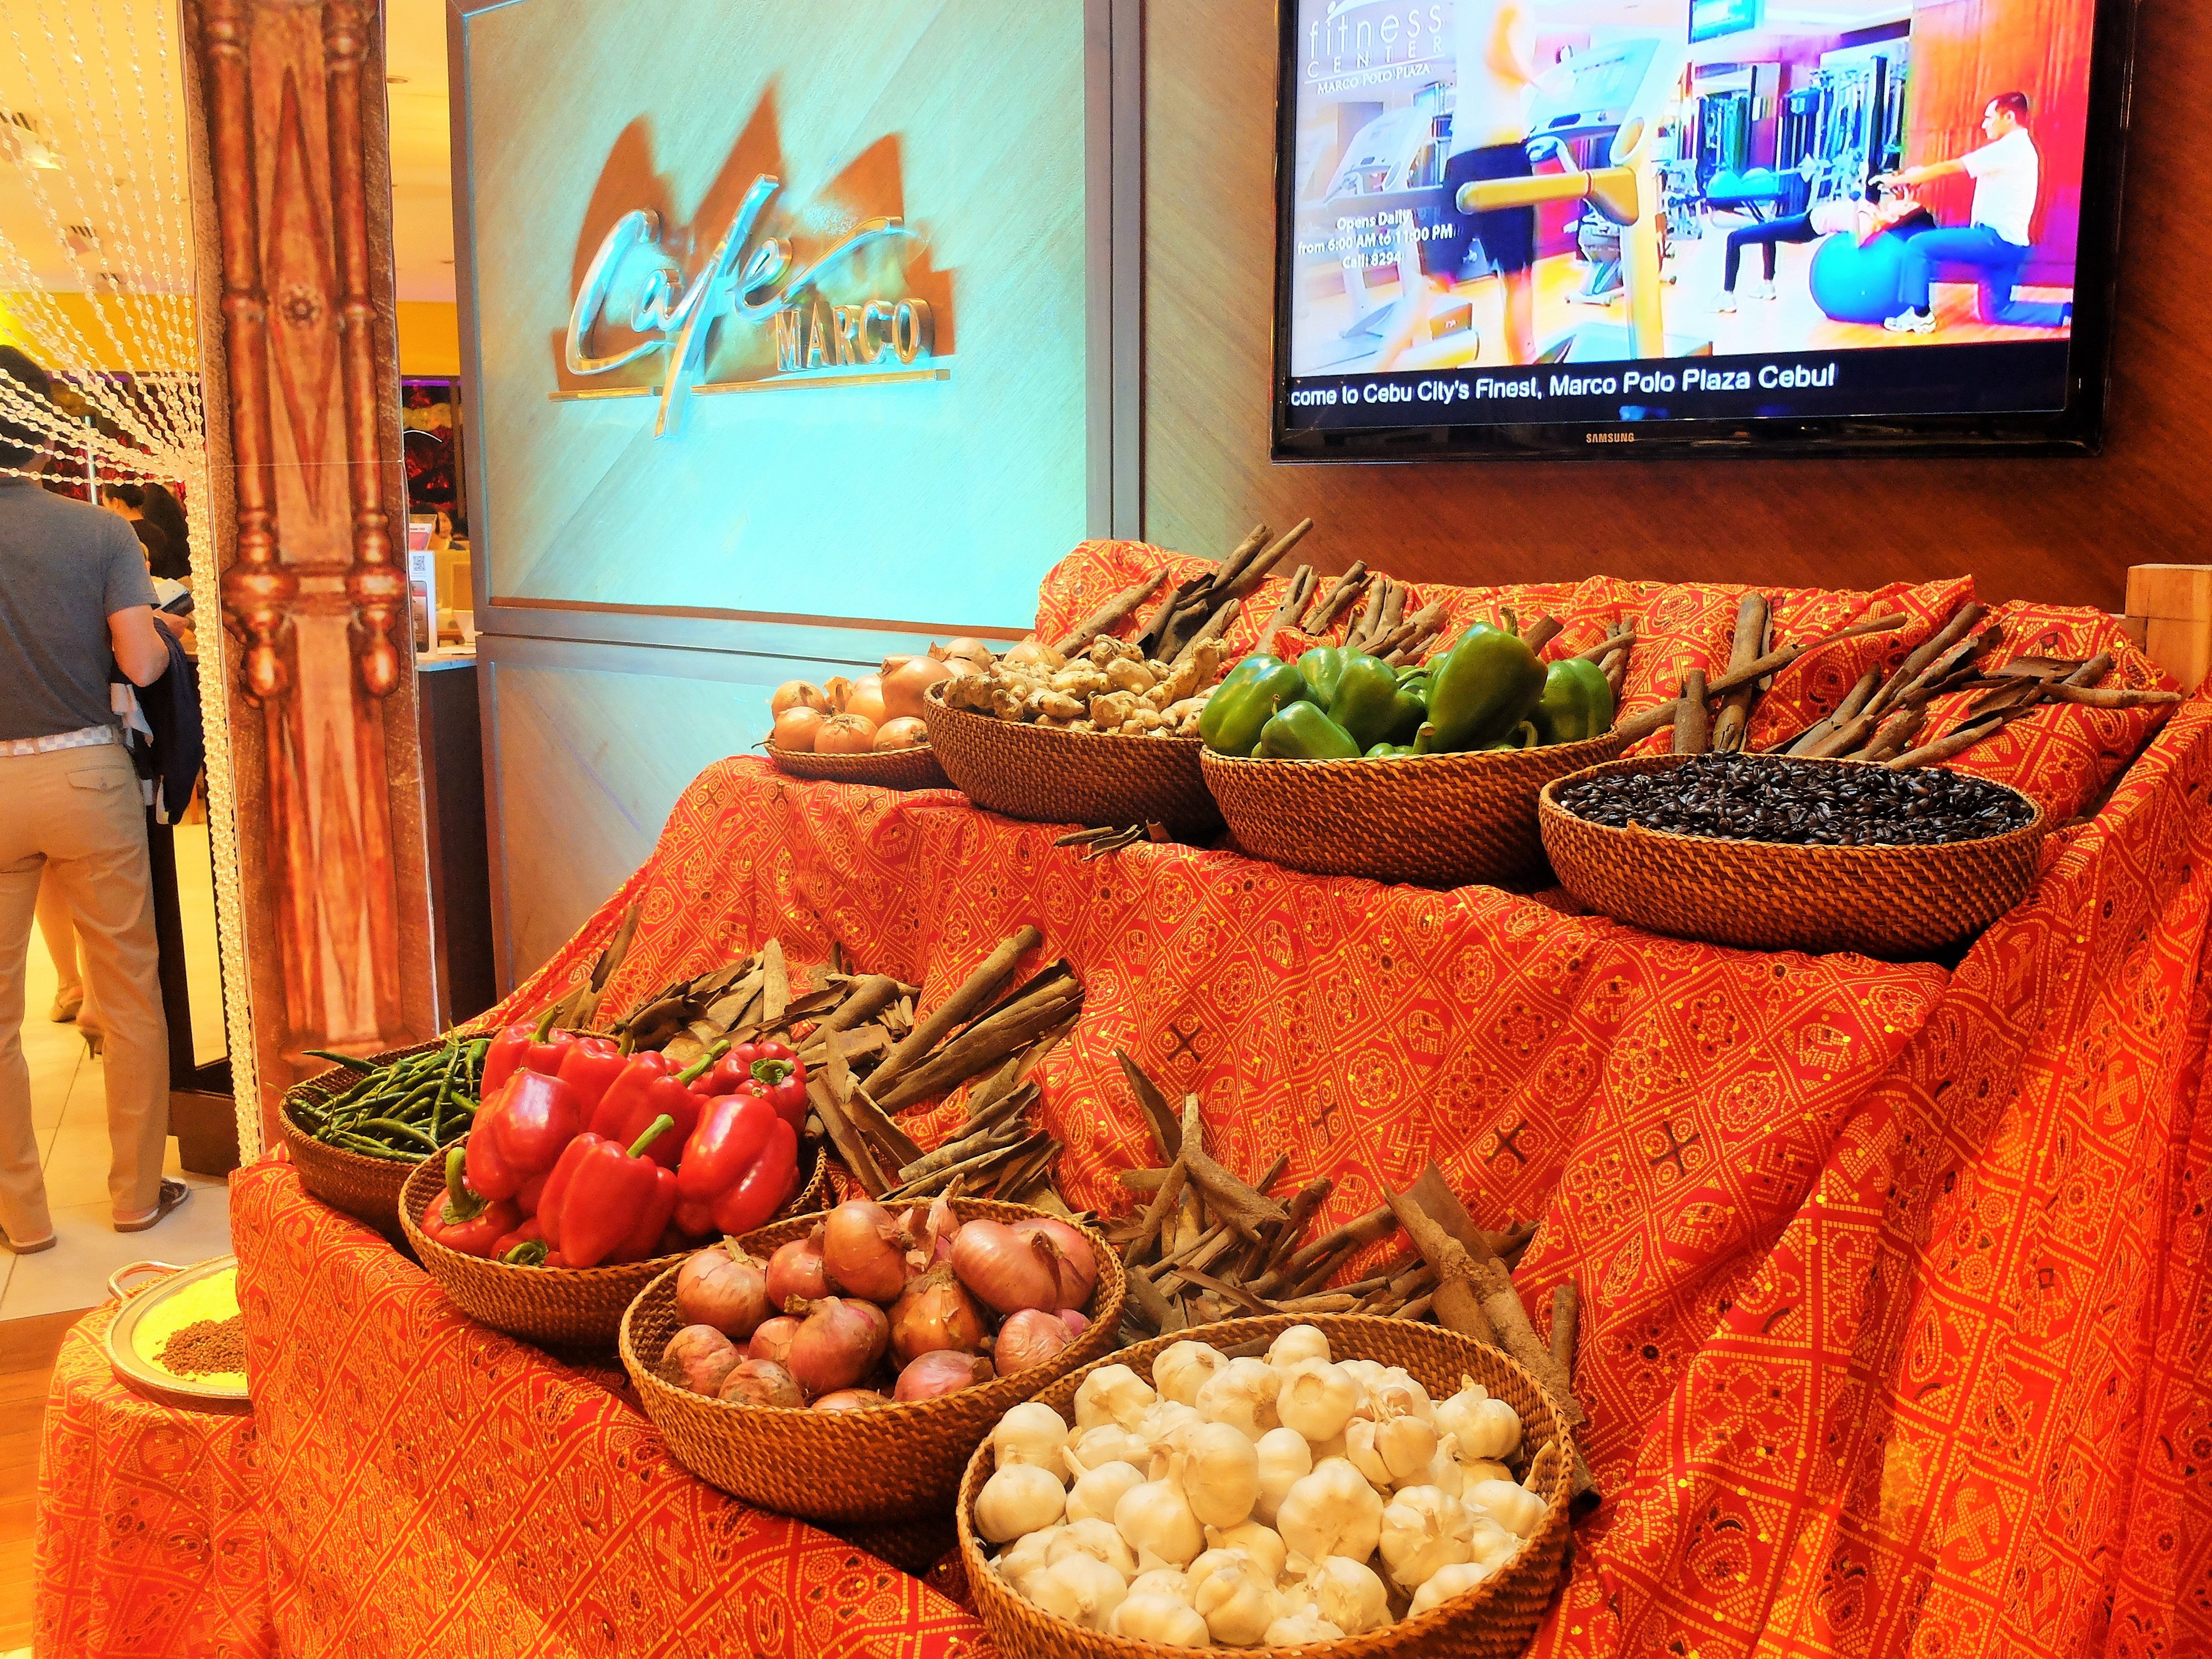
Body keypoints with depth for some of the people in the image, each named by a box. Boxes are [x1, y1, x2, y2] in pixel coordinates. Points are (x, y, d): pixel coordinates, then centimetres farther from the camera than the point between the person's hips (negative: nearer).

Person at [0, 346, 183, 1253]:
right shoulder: (100, 533, -6)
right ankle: (137, 1193, 19)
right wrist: (160, 632, 10)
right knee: (130, 993, 11)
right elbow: (141, 663, -11)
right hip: (86, 775, 0)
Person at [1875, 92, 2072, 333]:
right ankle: (2068, 313, 11)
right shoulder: (2020, 147, 20)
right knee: (1996, 311, 17)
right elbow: (1957, 167, 16)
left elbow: (1952, 168, -12)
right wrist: (1914, 176, 8)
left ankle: (1919, 315, -7)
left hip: (1996, 239, -10)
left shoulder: (2010, 148, -13)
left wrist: (1900, 179, -7)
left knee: (1919, 245, -10)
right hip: (2007, 243, 10)